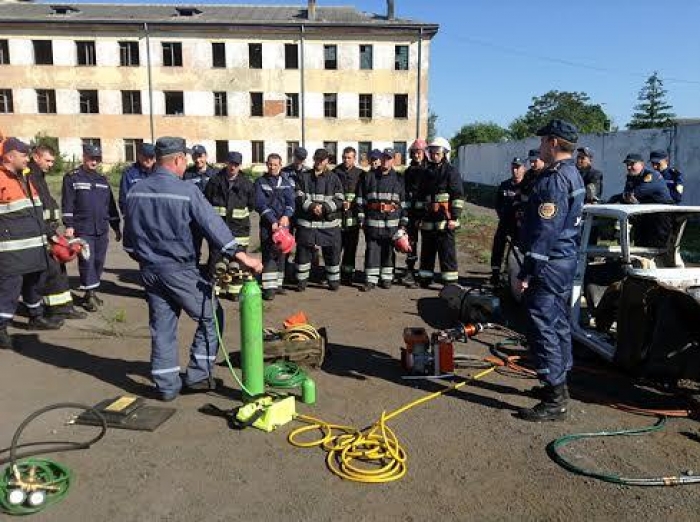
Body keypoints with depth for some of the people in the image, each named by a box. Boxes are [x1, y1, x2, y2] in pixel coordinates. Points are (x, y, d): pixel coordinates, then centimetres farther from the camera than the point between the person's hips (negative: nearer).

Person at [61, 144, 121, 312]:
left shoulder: (103, 179, 15)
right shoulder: (72, 178, 0)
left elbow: (110, 204, 17)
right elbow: (67, 203, -5)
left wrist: (116, 227, 16)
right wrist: (69, 225, -12)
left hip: (102, 229, 5)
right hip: (82, 229, -5)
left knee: (99, 262, 8)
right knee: (87, 261, -7)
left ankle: (92, 292, 20)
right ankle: (90, 295, -1)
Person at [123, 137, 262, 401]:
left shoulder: (135, 191, 4)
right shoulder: (187, 191, -14)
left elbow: (129, 235, 12)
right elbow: (213, 224, -21)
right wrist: (240, 254, -23)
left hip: (149, 269, 6)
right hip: (179, 270, -6)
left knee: (162, 327, 13)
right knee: (210, 317, 10)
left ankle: (166, 385, 18)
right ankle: (198, 375, 10)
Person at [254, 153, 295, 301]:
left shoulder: (286, 182, 11)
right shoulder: (260, 182, 3)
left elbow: (291, 201, 0)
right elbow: (260, 204, -7)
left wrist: (286, 216, -19)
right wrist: (273, 221, -17)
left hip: (283, 222, 3)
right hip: (267, 224, -3)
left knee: (281, 254, 9)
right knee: (269, 254, -10)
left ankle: (278, 283, 20)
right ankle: (269, 287, -10)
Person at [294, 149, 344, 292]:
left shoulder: (333, 178, 4)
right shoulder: (304, 177, 7)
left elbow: (339, 200, -2)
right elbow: (299, 198, 0)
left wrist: (324, 207, -16)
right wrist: (311, 206, -17)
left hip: (329, 222, 0)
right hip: (306, 222, 1)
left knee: (332, 252, 5)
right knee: (303, 251, 5)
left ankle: (334, 280, 21)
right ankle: (302, 280, 18)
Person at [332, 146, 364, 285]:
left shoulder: (360, 174, 8)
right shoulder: (335, 172, 7)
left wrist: (351, 204, -8)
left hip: (352, 216, 1)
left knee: (351, 247, 4)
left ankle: (347, 274, 13)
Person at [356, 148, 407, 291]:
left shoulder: (398, 179, 7)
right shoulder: (369, 177, 6)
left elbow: (404, 201, 6)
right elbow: (361, 199, 6)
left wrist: (403, 222, 2)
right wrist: (361, 218, 1)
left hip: (392, 222, 0)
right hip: (372, 220, 0)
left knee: (388, 250, 8)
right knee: (372, 250, 0)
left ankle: (386, 278, 18)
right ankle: (371, 279, 4)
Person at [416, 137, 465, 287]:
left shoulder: (451, 172, -3)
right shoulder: (427, 172, 17)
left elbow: (458, 196, -9)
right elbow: (421, 196, 22)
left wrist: (454, 217, -15)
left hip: (445, 219, -7)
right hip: (428, 218, 7)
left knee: (447, 251, -5)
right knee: (427, 250, 13)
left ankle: (450, 281, 0)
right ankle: (425, 279, 23)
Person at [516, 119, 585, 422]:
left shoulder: (554, 179, -19)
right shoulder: (574, 176, 14)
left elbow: (544, 232, -24)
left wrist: (527, 272, -21)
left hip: (549, 264, -11)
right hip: (566, 261, 11)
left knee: (543, 328, -6)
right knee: (558, 324, 18)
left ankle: (555, 402, -1)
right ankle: (559, 384, 31)